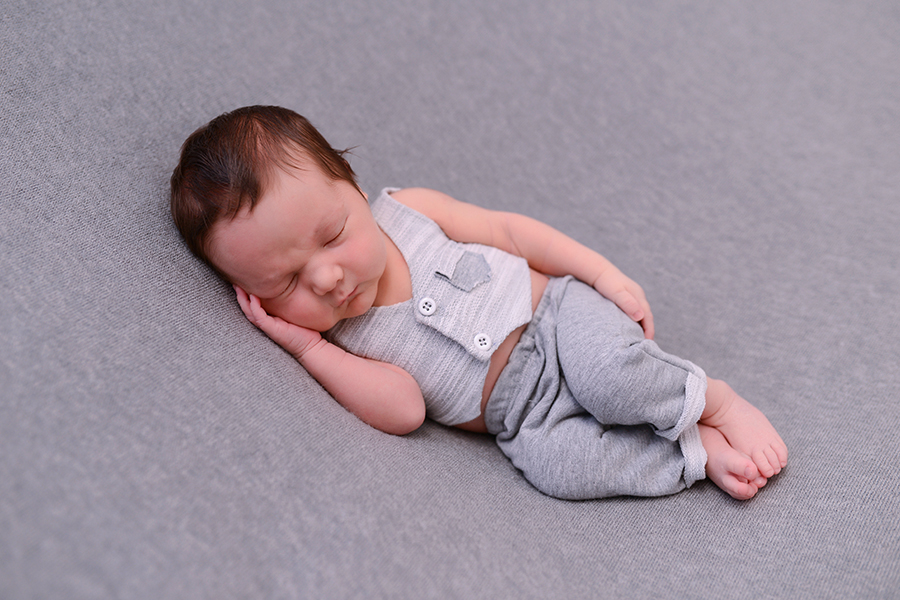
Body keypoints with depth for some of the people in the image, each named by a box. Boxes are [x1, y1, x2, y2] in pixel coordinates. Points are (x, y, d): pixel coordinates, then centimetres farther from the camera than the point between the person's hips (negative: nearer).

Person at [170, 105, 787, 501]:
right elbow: (404, 410, -19)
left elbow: (508, 230, 1)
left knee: (611, 375, -31)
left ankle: (716, 399, -2)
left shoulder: (407, 210, -6)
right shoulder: (339, 342, -7)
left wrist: (605, 274, -4)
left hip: (561, 313, 0)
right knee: (550, 461, -29)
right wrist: (308, 348, -25)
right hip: (522, 413, 0)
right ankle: (699, 453, -12)